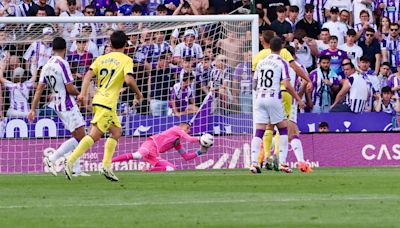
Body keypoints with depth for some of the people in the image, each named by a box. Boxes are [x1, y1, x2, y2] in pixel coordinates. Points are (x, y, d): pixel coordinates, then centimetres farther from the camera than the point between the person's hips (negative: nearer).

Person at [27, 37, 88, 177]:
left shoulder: (46, 67, 6)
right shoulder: (62, 64, -16)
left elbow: (39, 90, 6)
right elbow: (70, 89, -17)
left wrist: (33, 110, 7)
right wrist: (79, 93, 4)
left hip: (57, 106, 8)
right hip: (68, 105, -8)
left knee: (77, 137, 14)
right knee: (80, 137, -9)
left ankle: (76, 170, 10)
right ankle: (51, 159, -15)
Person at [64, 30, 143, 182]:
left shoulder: (101, 59, 15)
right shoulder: (126, 60, -2)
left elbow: (88, 75, 1)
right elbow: (129, 80, -16)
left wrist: (83, 93, -7)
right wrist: (138, 94, 0)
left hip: (98, 100, 7)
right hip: (107, 103, -7)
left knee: (116, 132, 18)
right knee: (94, 135, -12)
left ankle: (106, 166, 10)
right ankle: (70, 161, -23)